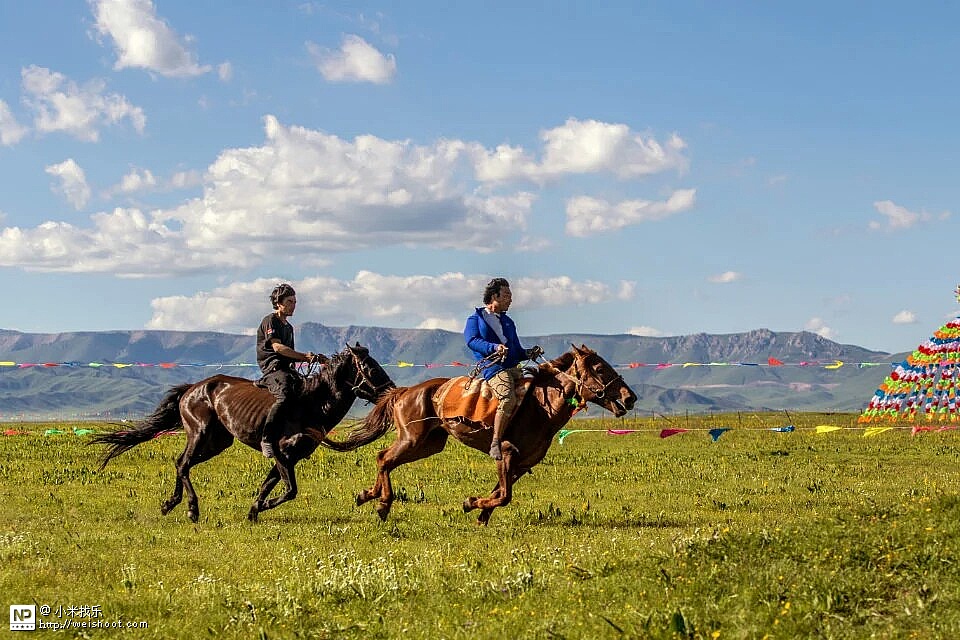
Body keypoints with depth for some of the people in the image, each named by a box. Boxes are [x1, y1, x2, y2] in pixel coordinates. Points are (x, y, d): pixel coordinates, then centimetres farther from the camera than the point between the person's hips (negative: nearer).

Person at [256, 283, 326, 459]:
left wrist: (314, 358, 13)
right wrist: (304, 356, -19)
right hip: (272, 367, -9)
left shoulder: (288, 327, 27)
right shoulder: (270, 321, -1)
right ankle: (267, 438, -34)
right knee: (285, 396, -34)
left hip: (287, 369, 9)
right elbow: (277, 347, -14)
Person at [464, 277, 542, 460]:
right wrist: (494, 347, -25)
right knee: (508, 398, -32)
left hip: (513, 367, 7)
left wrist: (529, 353, 5)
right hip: (493, 367, -7)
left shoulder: (508, 322, 28)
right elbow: (472, 340, -9)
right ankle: (495, 444, -29)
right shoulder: (475, 319, 10)